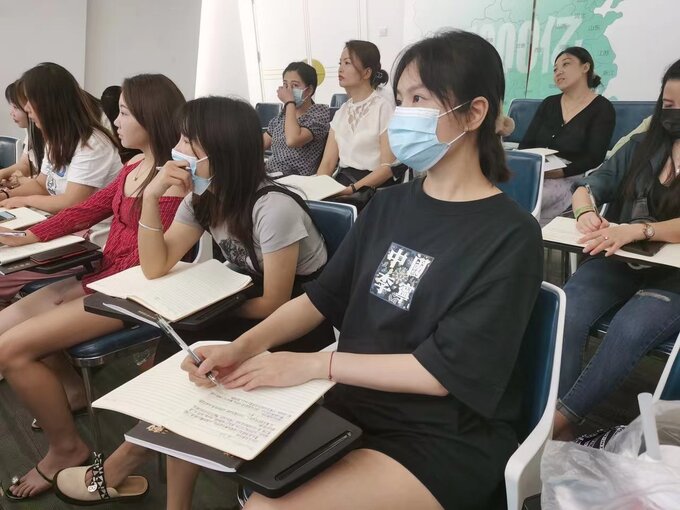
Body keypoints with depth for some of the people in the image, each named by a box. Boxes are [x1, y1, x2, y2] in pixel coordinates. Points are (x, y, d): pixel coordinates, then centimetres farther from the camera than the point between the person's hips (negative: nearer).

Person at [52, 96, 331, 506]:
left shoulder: (273, 208, -25)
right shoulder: (205, 198, 0)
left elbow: (275, 306, -19)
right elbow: (156, 267, -4)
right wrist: (152, 198, -15)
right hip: (255, 312, 7)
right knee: (176, 355, -15)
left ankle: (121, 468, 6)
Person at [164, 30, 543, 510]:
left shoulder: (511, 235, -14)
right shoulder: (388, 205, 5)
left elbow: (444, 372, -18)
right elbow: (323, 297, 7)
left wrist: (313, 364, -18)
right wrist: (241, 348, -8)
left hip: (444, 439, -6)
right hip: (352, 402, 6)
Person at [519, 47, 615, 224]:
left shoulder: (602, 108, 2)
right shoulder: (549, 104, 18)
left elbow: (593, 159, -8)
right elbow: (526, 143, 9)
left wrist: (559, 172, -23)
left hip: (570, 180, -4)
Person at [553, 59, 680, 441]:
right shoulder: (642, 147, 12)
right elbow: (586, 188, 10)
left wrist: (637, 230, -33)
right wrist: (587, 214, -14)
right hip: (617, 262, 3)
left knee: (629, 331, -33)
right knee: (564, 317, -25)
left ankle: (563, 416, -24)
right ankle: (559, 427, -23)